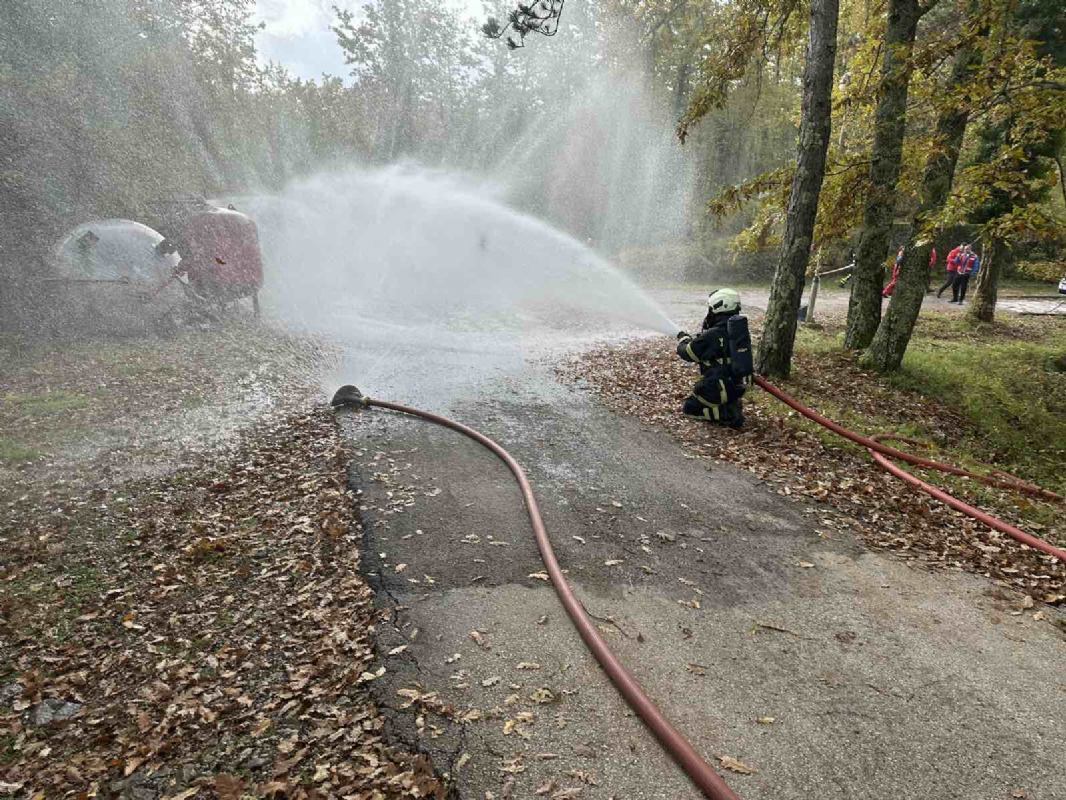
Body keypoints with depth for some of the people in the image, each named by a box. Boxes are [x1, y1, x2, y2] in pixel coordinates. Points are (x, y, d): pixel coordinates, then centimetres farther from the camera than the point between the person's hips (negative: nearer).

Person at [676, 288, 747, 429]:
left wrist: (683, 339, 13)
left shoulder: (711, 336, -23)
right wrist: (693, 340, 11)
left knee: (690, 408, 11)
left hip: (716, 389, -8)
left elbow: (687, 353, -8)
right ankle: (734, 406, 13)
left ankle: (726, 414, -5)